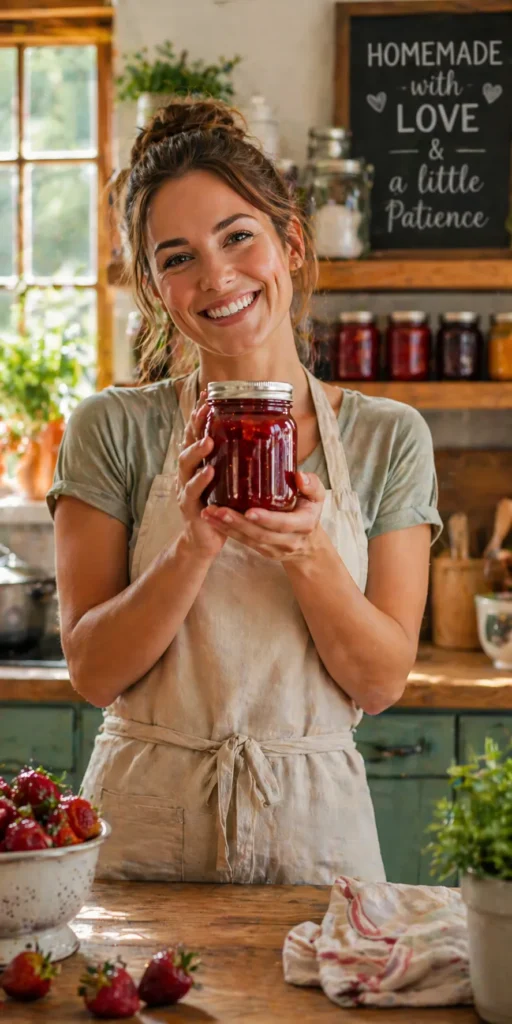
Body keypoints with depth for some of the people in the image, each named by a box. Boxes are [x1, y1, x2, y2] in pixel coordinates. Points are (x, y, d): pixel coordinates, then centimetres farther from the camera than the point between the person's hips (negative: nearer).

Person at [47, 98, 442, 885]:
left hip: (313, 826, 1)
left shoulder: (389, 439, -1)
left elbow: (382, 683, -3)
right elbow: (93, 671, -6)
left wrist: (308, 553, -21)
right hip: (144, 827, 0)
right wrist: (195, 549, -22)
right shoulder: (114, 429, -3)